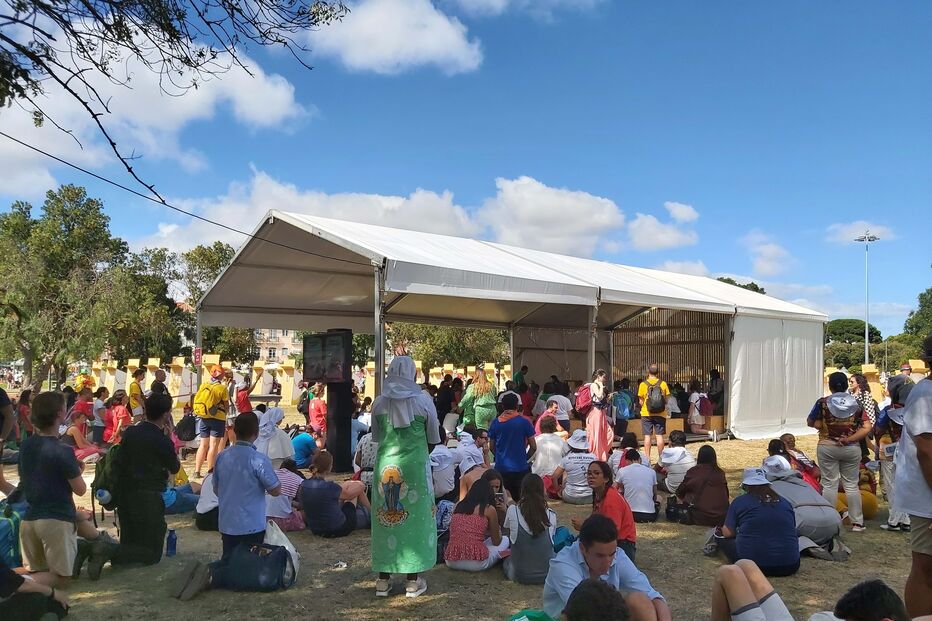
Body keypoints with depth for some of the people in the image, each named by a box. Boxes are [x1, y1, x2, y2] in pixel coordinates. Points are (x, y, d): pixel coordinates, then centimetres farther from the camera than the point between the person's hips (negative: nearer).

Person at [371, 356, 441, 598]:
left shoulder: (379, 402, 1)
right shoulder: (423, 400, -5)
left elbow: (376, 436, 10)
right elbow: (433, 438, 4)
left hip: (386, 465, 2)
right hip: (415, 464, -2)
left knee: (385, 517, 10)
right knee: (415, 517, 7)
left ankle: (383, 579, 17)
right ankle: (413, 580, 12)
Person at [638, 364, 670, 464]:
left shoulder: (643, 384, -5)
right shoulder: (663, 384, -2)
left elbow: (641, 401, -1)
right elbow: (666, 400, 1)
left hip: (646, 413, -1)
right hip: (660, 414, 1)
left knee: (648, 436, 2)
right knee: (659, 435, 4)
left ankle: (647, 458, 3)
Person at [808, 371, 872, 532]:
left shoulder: (823, 403, -7)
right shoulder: (856, 403, -1)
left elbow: (810, 422, -2)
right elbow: (867, 427, -6)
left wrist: (825, 424, 3)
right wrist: (849, 439, -9)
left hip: (828, 448, -2)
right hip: (851, 449, 2)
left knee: (829, 485, 4)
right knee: (851, 485, 10)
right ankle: (857, 522, 15)